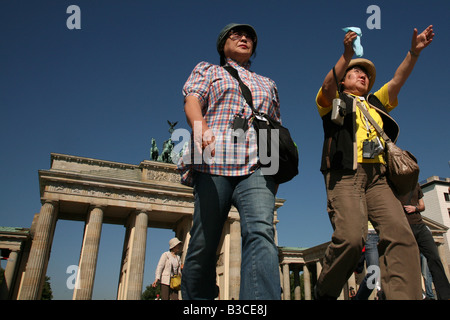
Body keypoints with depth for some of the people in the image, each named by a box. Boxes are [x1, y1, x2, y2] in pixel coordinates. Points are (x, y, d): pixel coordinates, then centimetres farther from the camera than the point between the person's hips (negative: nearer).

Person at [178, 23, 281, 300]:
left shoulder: (268, 84, 35)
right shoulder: (207, 70, 25)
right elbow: (192, 101, 4)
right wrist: (201, 131, -20)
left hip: (258, 165, 2)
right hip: (215, 162, -2)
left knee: (260, 231, -23)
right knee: (204, 243, -5)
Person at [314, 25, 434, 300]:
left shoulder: (375, 102, 34)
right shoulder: (334, 99, 20)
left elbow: (398, 80, 22)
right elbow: (328, 85, -2)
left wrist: (414, 52, 8)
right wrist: (347, 56, -17)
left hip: (378, 177, 5)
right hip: (345, 175, -5)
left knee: (401, 234, -19)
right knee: (351, 238, -23)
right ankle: (324, 293, -2)